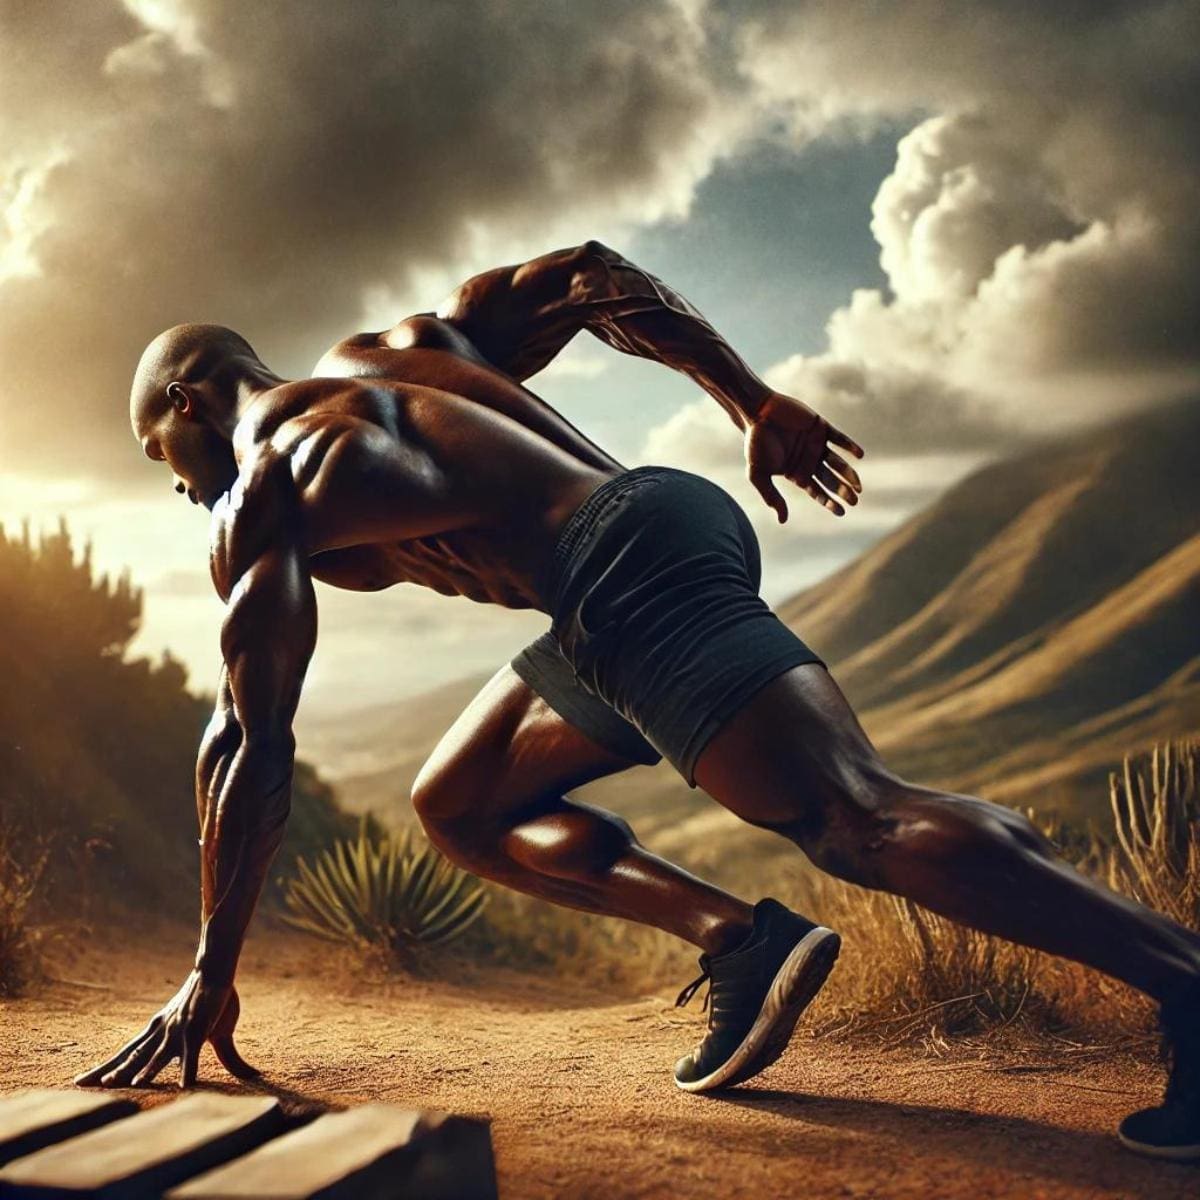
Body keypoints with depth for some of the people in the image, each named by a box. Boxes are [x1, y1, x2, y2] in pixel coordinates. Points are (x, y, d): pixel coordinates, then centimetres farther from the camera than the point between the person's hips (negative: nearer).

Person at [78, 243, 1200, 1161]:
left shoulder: (256, 501, 5)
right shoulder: (402, 345, 28)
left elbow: (251, 742, -1)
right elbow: (587, 273, 21)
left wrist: (211, 978, 5)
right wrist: (757, 404, 17)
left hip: (630, 577, -9)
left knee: (862, 821, -19)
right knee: (455, 802, 17)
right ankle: (736, 937, 4)